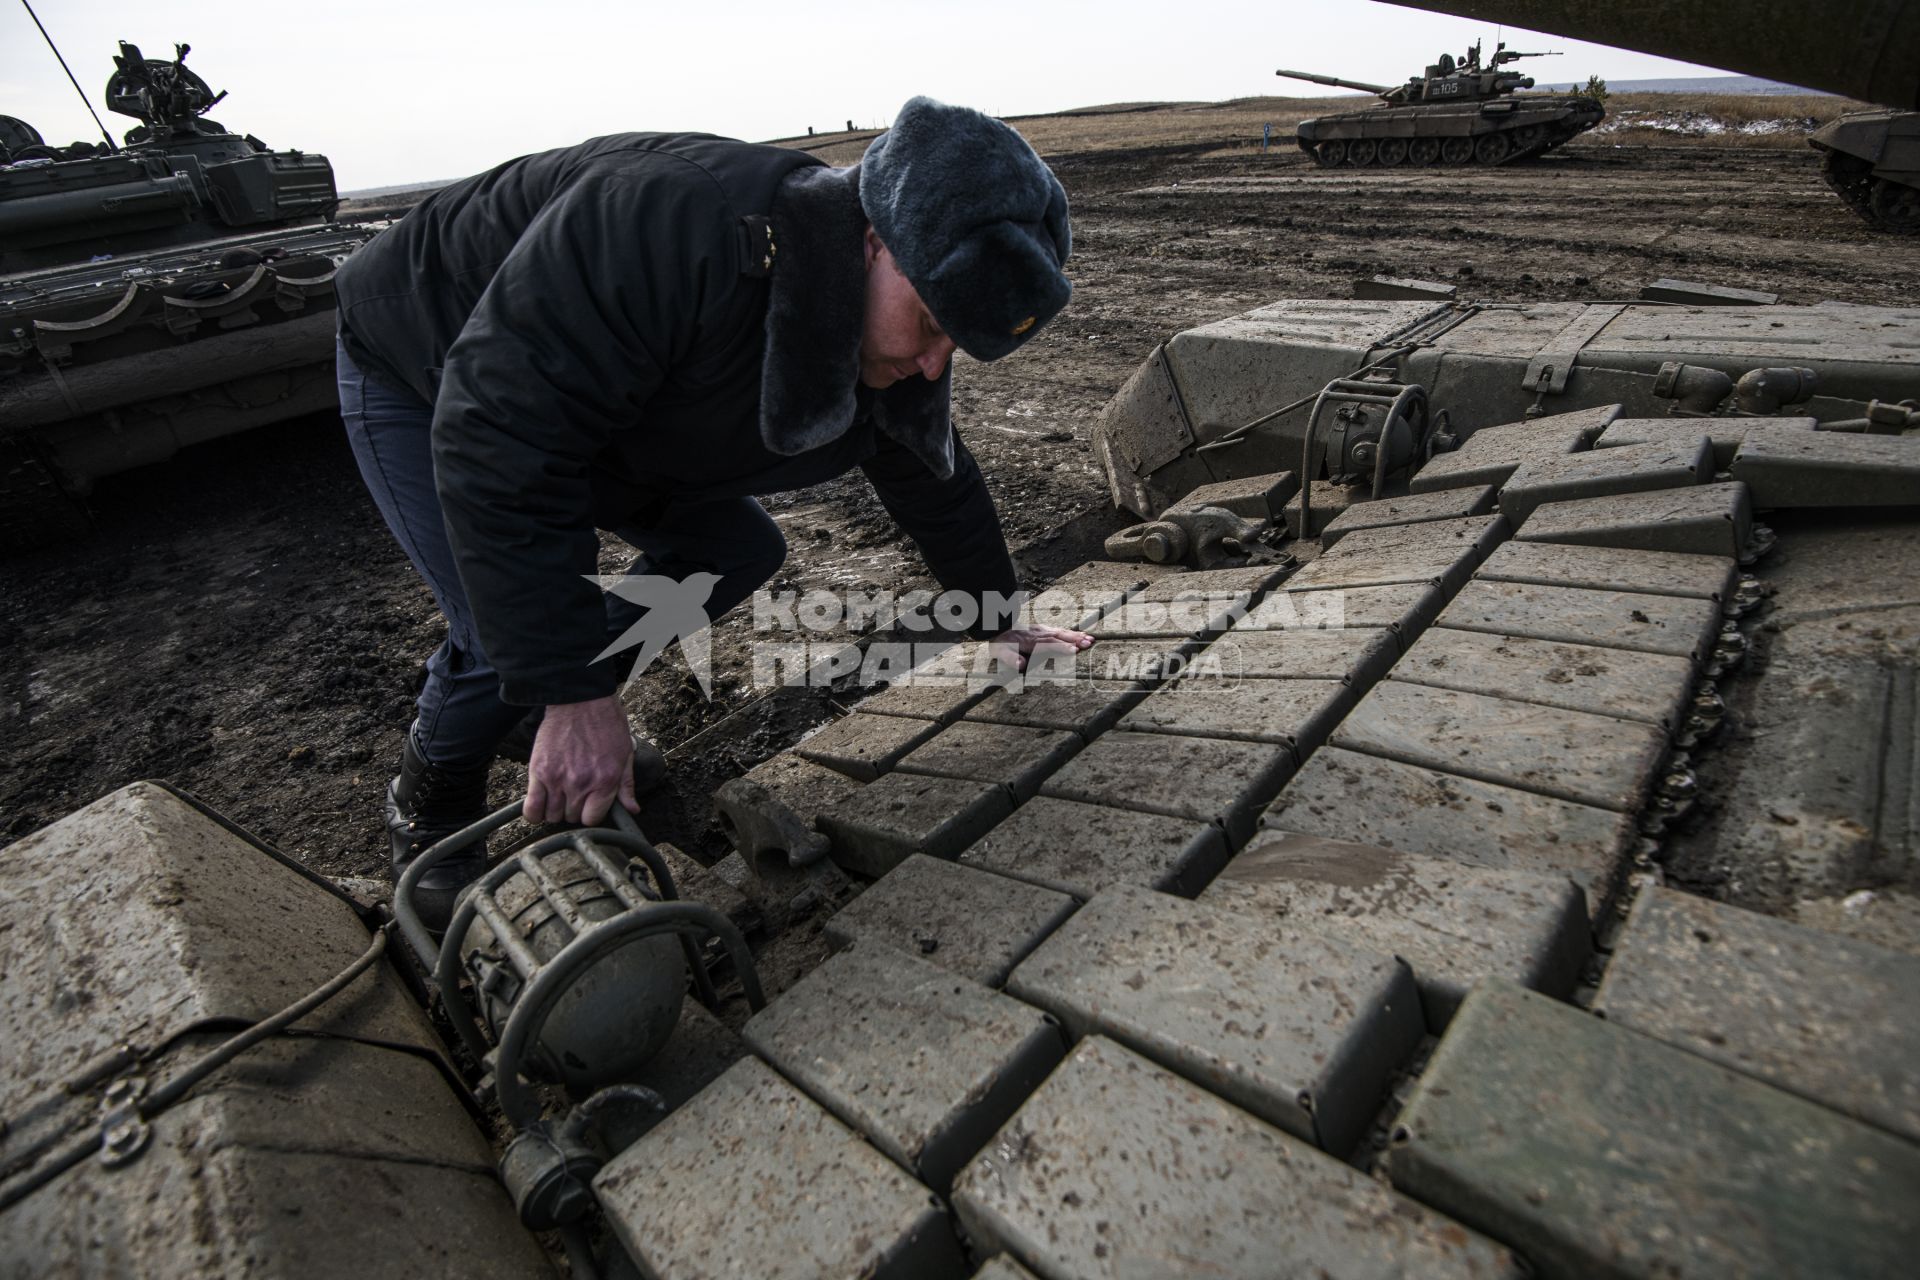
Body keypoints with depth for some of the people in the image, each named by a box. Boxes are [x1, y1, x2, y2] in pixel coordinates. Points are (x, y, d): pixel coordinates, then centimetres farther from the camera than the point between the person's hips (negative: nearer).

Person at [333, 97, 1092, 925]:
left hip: (589, 401, 7)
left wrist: (998, 622, 7)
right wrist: (575, 695, -42)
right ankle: (431, 800, 13)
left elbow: (933, 480, 1)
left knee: (734, 550, -3)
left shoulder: (896, 350, -16)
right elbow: (496, 445, -42)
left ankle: (537, 720, 15)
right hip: (419, 376, -6)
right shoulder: (675, 229, -42)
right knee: (509, 638, -21)